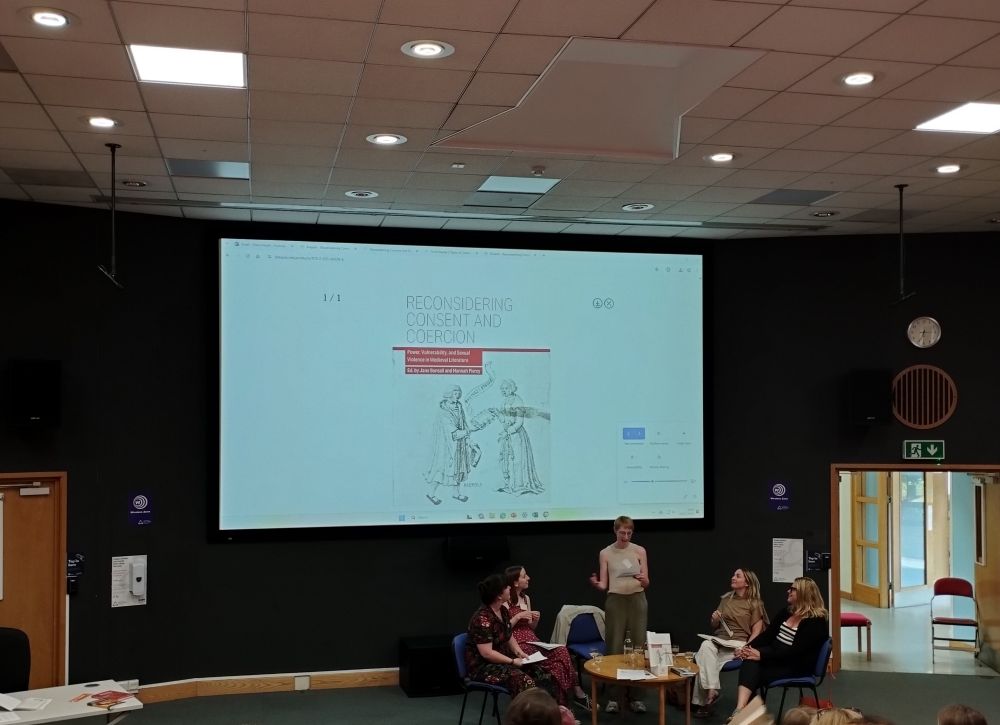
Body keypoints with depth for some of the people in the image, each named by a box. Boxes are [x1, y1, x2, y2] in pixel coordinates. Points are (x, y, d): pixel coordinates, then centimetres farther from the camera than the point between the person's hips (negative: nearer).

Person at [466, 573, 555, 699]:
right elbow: (486, 653, -24)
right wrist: (512, 662, -19)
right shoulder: (482, 618, -21)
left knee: (542, 675, -11)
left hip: (502, 660, 9)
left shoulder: (503, 611, 6)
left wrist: (519, 652, -1)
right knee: (523, 681, -31)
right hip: (483, 666, -9)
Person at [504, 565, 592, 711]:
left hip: (531, 641, 7)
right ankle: (577, 693, -16)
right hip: (517, 644, -7)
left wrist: (535, 620, 1)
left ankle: (564, 703, -17)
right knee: (560, 656, -26)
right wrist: (518, 616, -17)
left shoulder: (526, 598, 17)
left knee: (562, 652, -22)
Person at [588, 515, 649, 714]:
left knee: (639, 647, 0)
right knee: (615, 647, -1)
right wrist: (596, 583, -20)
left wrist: (643, 579, -20)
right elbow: (604, 585, 2)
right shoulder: (605, 553, 3)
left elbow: (647, 584, 3)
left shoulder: (640, 551, 3)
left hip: (637, 600, 1)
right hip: (615, 601, -1)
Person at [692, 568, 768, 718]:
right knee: (706, 646, -34)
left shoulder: (755, 604, 3)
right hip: (718, 640, 4)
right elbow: (715, 626, 23)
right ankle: (710, 691, -33)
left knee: (704, 661, -31)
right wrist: (715, 619, -1)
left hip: (737, 644, -4)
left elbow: (756, 632, -4)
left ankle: (703, 700, -24)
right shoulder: (726, 598, 17)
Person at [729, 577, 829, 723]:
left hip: (796, 667, -6)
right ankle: (740, 709, -42)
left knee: (751, 673, -26)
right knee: (750, 662, -28)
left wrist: (762, 655, -28)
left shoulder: (817, 621, -13)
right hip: (775, 657, 6)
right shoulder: (787, 612, 14)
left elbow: (795, 651, -21)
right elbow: (767, 634, 9)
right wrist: (747, 648, -10)